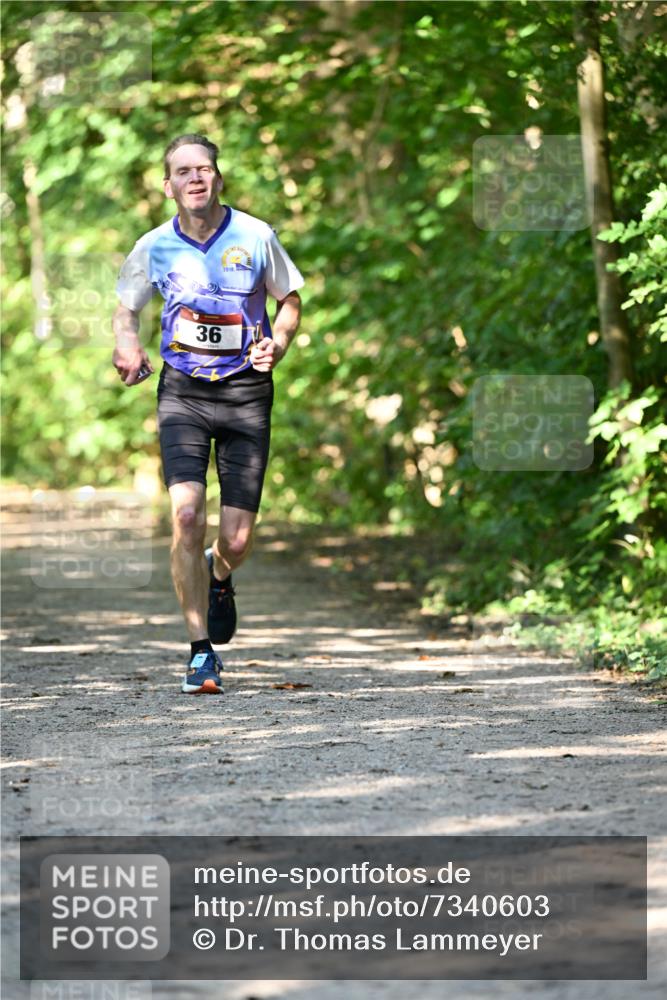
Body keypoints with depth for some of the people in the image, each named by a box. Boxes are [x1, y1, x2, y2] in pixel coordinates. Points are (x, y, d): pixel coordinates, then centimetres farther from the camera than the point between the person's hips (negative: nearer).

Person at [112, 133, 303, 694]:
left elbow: (291, 299, 12)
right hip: (183, 392, 0)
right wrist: (128, 347, -4)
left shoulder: (255, 237, -2)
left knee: (236, 542, -3)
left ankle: (218, 578, 37)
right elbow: (127, 306, 17)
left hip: (246, 392, 0)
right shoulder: (155, 248, 1)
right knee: (186, 515, -19)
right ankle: (201, 652, -8)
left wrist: (277, 344, -7)